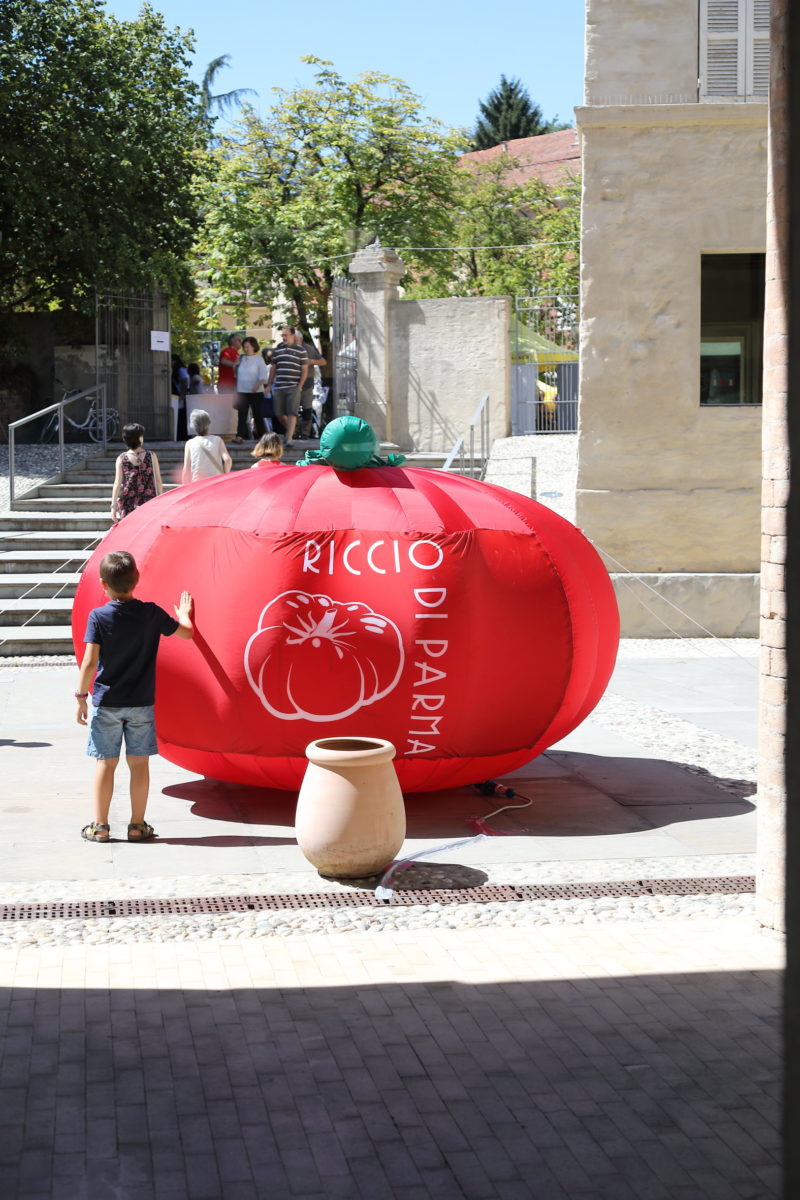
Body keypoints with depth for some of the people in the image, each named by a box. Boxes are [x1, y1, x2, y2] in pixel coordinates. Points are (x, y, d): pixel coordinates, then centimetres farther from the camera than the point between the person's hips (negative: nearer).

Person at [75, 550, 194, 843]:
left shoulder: (98, 617, -8)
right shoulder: (151, 613, -3)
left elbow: (89, 662, -12)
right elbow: (186, 632, 10)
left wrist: (81, 697, -4)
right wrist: (184, 615, 31)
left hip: (106, 703, -1)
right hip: (142, 703, 1)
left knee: (105, 763, 4)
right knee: (139, 762, 7)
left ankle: (99, 826, 7)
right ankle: (137, 825, 10)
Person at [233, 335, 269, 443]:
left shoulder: (259, 359, -3)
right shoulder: (241, 359, 11)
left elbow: (263, 376, -11)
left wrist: (257, 386, -24)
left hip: (256, 392, -3)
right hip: (242, 391, 3)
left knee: (258, 415, 4)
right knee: (242, 414, -7)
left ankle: (261, 436, 14)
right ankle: (239, 436, -15)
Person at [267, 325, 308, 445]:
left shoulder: (300, 350, 1)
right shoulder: (277, 349, 12)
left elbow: (305, 370, 1)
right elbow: (273, 368, 18)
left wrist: (299, 386, -8)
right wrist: (269, 385, 13)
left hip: (293, 387, -4)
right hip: (278, 387, 4)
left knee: (291, 413, -9)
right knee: (278, 413, 6)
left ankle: (289, 438, -9)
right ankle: (289, 429, 30)